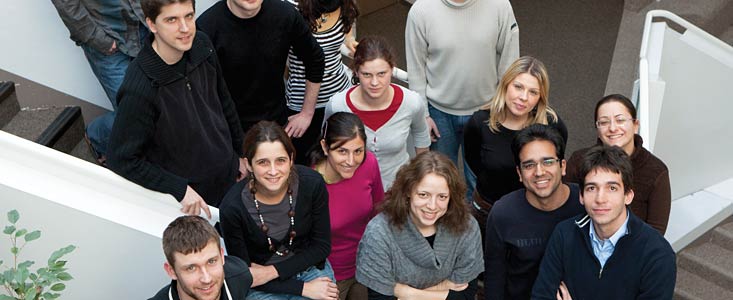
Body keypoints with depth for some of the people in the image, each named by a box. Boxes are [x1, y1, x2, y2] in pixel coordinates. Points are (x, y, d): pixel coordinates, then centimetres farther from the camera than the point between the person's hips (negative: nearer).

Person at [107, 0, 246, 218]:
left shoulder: (201, 45, -13)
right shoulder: (139, 89, -31)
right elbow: (123, 160, -22)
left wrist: (240, 152, 12)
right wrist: (180, 189, -23)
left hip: (228, 176, 6)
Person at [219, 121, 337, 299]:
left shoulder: (312, 183, -18)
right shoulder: (233, 207, -22)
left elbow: (322, 246, -5)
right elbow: (245, 275, -11)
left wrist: (271, 271, -14)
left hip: (309, 267, 1)